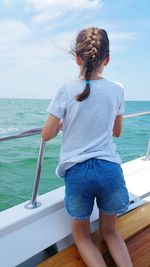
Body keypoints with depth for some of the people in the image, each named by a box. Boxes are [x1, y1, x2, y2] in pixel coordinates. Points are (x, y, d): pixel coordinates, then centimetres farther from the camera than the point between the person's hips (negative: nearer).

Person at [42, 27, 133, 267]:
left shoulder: (67, 89, -6)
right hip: (110, 168, 3)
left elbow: (47, 135, -3)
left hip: (77, 171, -2)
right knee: (109, 230, 26)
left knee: (81, 234, 21)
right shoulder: (117, 89, 2)